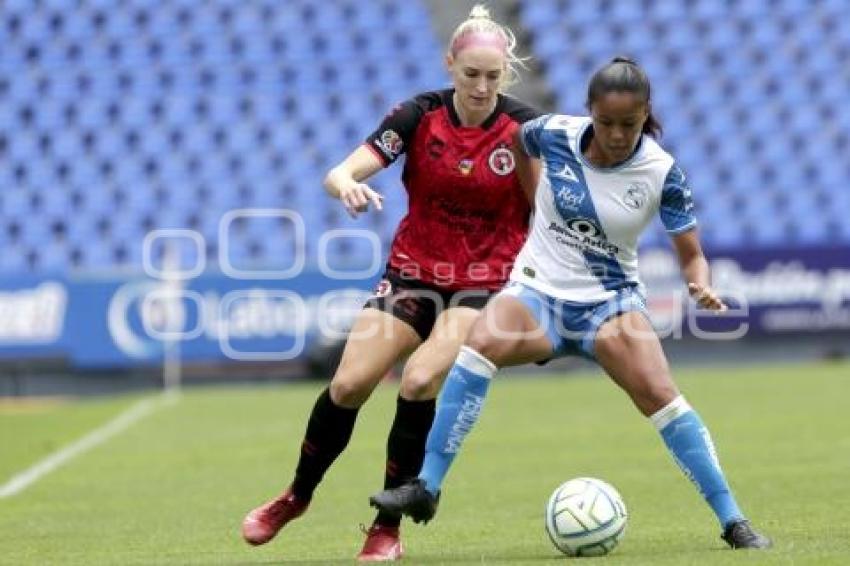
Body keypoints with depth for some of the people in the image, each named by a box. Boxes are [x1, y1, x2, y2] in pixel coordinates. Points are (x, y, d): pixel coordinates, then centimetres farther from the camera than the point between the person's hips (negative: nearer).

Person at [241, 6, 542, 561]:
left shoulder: (526, 127, -11)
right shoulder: (420, 115, -9)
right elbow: (341, 172, -16)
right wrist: (348, 185, -40)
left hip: (487, 281, -2)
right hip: (415, 269, 2)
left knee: (421, 381, -24)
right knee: (349, 384, -7)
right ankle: (296, 496, 21)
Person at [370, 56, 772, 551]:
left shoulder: (662, 172, -13)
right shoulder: (553, 134, -10)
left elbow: (692, 256, -7)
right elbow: (513, 141, 15)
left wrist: (702, 287, -29)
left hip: (610, 300, 0)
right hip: (538, 291, 0)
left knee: (660, 394, -21)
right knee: (481, 344, -29)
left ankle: (733, 521, -9)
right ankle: (426, 489, -27)